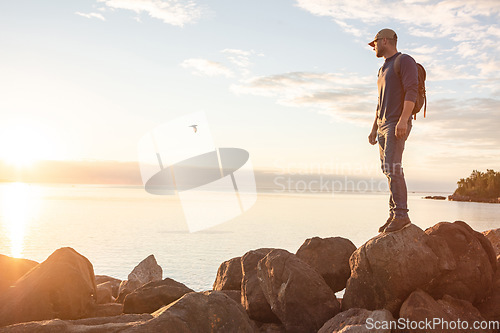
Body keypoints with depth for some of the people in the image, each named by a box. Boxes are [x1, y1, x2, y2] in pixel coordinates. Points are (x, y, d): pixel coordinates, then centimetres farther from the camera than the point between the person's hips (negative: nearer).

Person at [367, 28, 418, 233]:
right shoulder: (384, 70, 25)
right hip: (383, 126, 9)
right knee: (389, 170, 5)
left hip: (398, 125, -9)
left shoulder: (405, 61, -3)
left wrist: (403, 120, -26)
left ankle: (401, 214, -18)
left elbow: (411, 91, -15)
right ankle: (394, 215, 6)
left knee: (392, 168, -19)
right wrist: (374, 129, 22)